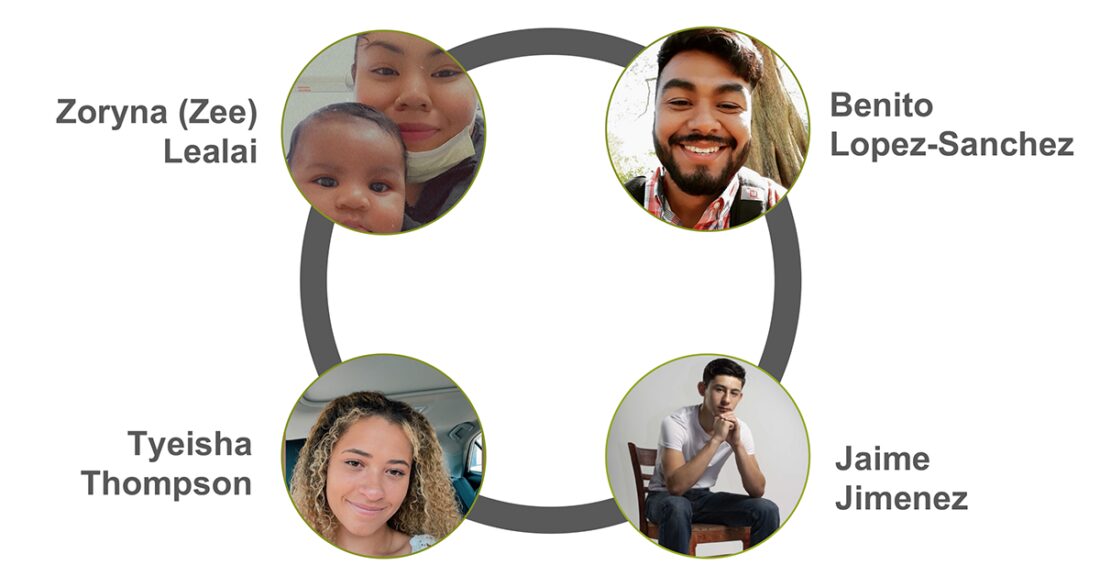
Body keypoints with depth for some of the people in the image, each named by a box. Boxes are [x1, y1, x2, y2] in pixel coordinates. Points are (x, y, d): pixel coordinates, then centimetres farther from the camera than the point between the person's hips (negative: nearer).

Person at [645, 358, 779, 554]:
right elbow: (676, 486, -36)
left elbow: (757, 491, -14)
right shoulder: (675, 423, -25)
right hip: (665, 497, -5)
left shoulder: (740, 429, -10)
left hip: (704, 498, 5)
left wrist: (737, 444, -28)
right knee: (677, 507, -40)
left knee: (767, 510, -16)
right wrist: (716, 439, -38)